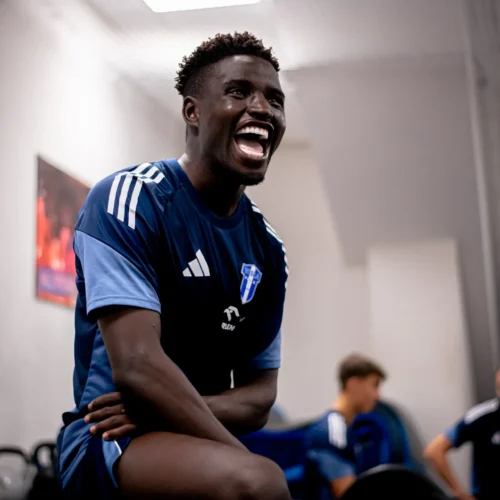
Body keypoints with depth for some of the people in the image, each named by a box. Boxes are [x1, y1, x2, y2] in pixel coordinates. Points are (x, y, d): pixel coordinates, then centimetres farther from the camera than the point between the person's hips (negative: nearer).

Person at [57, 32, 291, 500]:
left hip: (200, 440, 7)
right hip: (110, 444, -7)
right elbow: (137, 368, -22)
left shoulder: (267, 247, 8)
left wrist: (177, 410, -14)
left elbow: (259, 392, 7)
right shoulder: (127, 200, -12)